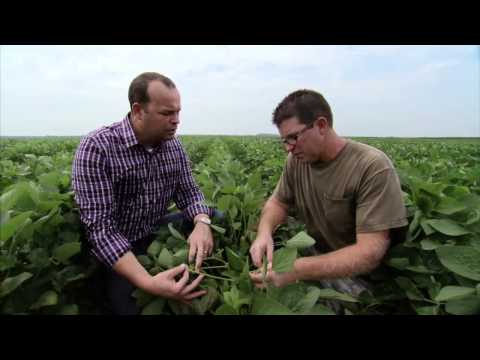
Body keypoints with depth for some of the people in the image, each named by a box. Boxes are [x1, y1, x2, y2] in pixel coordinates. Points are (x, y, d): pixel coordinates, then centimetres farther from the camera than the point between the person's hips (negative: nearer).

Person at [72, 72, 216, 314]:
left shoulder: (174, 146, -2)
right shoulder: (96, 148, -22)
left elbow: (188, 193, 0)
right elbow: (100, 226, -26)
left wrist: (202, 223, -24)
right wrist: (147, 282, -38)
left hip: (159, 237, 6)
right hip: (118, 252, -5)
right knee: (136, 305, -27)